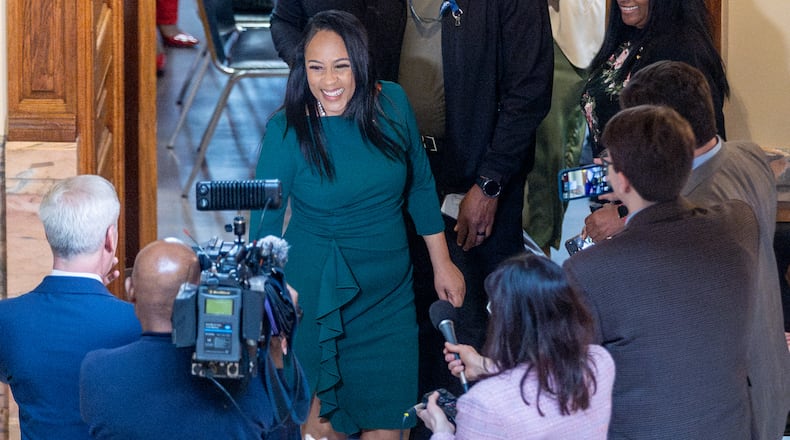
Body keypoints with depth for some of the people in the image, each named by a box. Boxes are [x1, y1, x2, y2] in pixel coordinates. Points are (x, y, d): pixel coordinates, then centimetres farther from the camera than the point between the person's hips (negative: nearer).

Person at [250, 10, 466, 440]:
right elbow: (265, 224, -9)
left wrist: (441, 263, 12)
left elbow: (420, 186, 7)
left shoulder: (392, 103, -6)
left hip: (389, 290, 3)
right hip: (317, 292, -3)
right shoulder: (287, 130, -15)